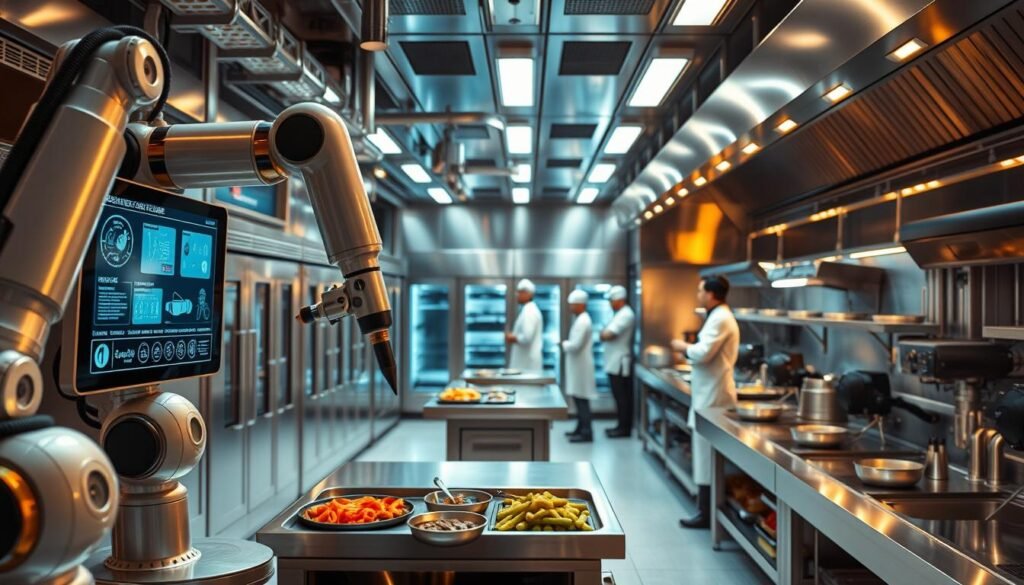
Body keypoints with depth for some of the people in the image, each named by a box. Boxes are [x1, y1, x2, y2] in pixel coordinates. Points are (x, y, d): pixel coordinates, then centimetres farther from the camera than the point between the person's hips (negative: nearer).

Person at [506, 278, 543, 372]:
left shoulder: (528, 311, -16)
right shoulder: (530, 309, 16)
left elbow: (527, 337, -23)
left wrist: (513, 338, -8)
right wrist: (514, 337, 11)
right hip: (526, 361, 10)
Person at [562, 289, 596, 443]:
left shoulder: (582, 321, -19)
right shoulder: (581, 319, 14)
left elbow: (575, 345, -24)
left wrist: (564, 344, -7)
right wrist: (567, 344, 5)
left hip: (580, 366, -10)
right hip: (578, 366, 10)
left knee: (582, 399, -6)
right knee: (579, 399, 15)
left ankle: (586, 433, -2)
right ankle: (581, 429, 23)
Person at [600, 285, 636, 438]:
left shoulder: (625, 315, -17)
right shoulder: (621, 314, 17)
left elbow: (607, 335, -23)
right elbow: (607, 334, 19)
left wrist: (603, 334, -3)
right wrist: (605, 334, -1)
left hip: (619, 363, -10)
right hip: (616, 362, 10)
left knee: (621, 396, -4)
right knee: (622, 396, 12)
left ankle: (624, 428, 1)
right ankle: (623, 426, 18)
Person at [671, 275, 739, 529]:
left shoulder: (720, 319, -16)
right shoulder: (720, 316, 17)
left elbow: (703, 353, -24)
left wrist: (683, 347, -7)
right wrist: (689, 349, 7)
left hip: (712, 396, -11)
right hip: (711, 393, 11)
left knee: (707, 456, -5)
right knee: (709, 456, 14)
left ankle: (706, 514, 2)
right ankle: (707, 509, 21)